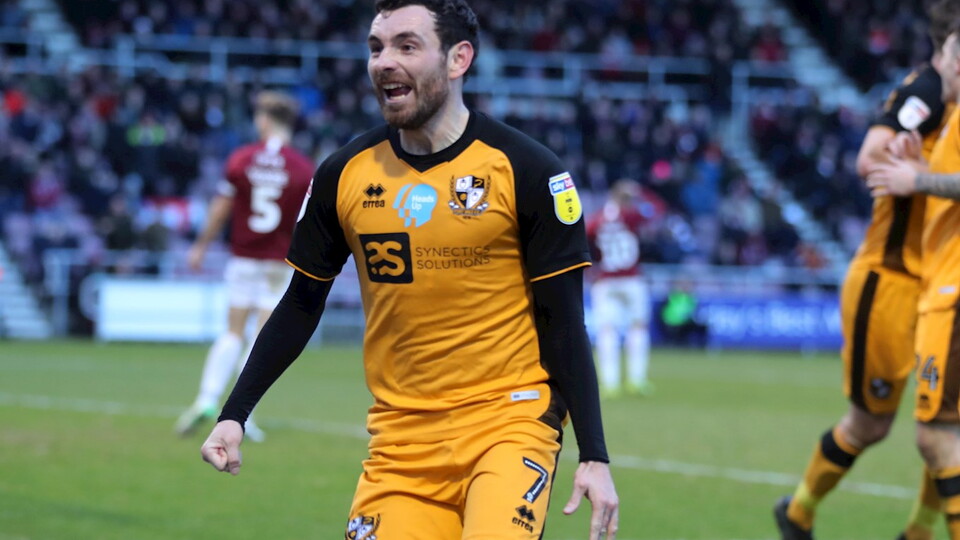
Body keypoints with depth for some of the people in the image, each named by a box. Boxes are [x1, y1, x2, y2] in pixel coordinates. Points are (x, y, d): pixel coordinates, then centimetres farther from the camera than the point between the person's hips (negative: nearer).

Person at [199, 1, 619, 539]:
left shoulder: (527, 170, -7)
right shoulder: (345, 173, 3)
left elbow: (564, 325, -4)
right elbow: (301, 306, 14)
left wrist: (595, 456, -9)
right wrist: (234, 415, 8)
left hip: (509, 426, -4)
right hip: (400, 439, 4)